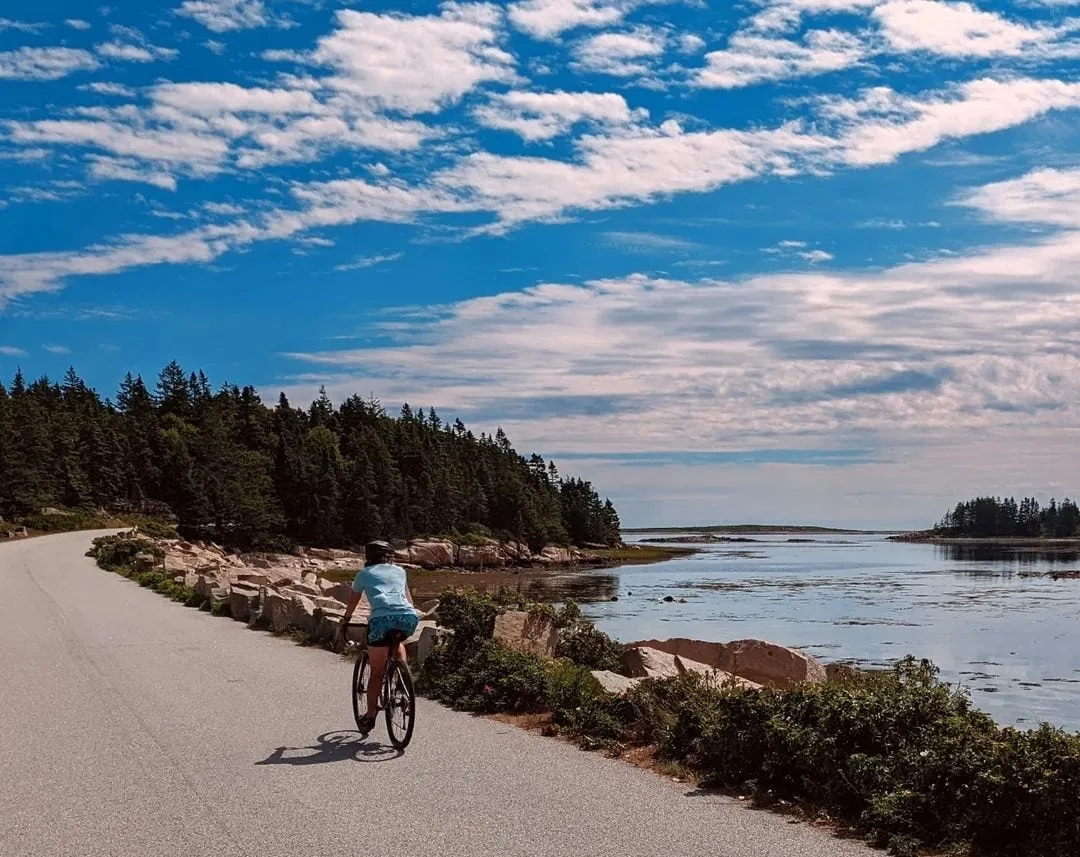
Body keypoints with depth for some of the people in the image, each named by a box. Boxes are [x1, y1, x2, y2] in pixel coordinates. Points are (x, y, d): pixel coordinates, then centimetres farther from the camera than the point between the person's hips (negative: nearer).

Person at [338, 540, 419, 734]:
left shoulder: (364, 574, 24)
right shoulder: (400, 571, 29)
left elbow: (352, 602, 37)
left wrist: (345, 620, 54)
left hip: (382, 619, -3)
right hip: (409, 618, 3)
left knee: (376, 672, 10)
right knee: (397, 641, 35)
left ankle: (370, 715, 6)